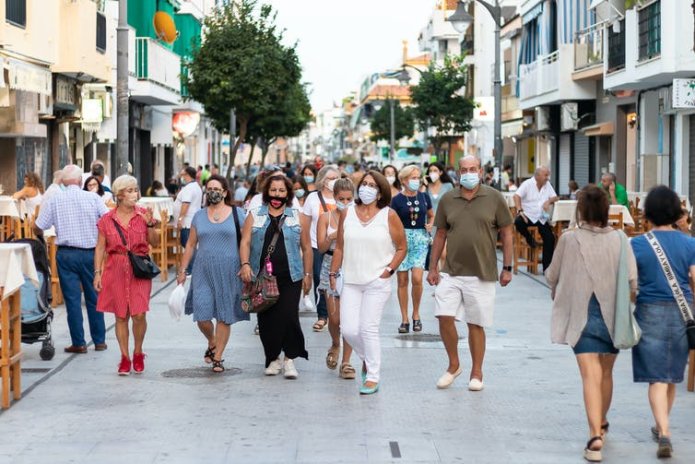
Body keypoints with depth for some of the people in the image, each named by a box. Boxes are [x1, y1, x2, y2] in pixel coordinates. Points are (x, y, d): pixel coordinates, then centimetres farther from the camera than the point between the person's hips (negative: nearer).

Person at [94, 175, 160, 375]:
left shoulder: (144, 215, 3)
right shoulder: (107, 220, 3)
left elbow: (154, 242, 5)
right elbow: (100, 248, 5)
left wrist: (150, 224, -12)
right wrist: (97, 273, -1)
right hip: (116, 270, 1)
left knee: (139, 314, -7)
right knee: (121, 316, 4)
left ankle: (138, 353, 15)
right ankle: (125, 357, 14)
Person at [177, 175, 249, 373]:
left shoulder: (237, 214, 2)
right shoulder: (199, 216, 11)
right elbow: (191, 245, 14)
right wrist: (182, 271, 11)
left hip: (228, 273, -2)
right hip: (203, 272, 2)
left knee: (224, 316, 1)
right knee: (202, 315, -6)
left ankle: (218, 357, 13)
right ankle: (212, 343, 24)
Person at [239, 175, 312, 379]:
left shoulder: (297, 216, 9)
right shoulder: (255, 216, 10)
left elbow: (306, 247, 11)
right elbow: (245, 242, 1)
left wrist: (307, 274, 6)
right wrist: (245, 264, -15)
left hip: (290, 277, -1)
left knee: (289, 316, -12)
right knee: (266, 319, 2)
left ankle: (289, 358, 1)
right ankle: (273, 358, 17)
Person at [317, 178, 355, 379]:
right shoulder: (326, 217, 5)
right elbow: (321, 247, 0)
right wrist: (331, 237, -19)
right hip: (331, 267, 1)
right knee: (334, 317, -1)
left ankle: (346, 362, 3)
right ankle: (335, 345, 32)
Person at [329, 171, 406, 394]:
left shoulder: (389, 215, -3)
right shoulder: (347, 213, 6)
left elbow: (401, 248, 3)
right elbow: (339, 247, 12)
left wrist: (389, 270, -6)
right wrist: (333, 273, 8)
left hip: (377, 282, -3)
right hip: (350, 281, 3)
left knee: (368, 329, -9)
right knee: (348, 330, -1)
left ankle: (373, 378, 3)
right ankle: (367, 359, 29)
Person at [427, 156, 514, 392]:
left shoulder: (494, 198, -2)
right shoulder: (447, 200, 5)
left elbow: (506, 234, 2)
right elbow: (440, 235, 11)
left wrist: (507, 268, -2)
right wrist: (433, 267, 7)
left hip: (481, 274, -2)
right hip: (450, 272, 2)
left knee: (475, 324, 5)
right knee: (444, 317, -7)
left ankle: (476, 373, 20)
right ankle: (453, 365, 15)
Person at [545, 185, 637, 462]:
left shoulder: (569, 239, -9)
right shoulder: (620, 239, -8)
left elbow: (552, 276, 2)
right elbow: (632, 280, -10)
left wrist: (558, 294, 23)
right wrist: (619, 295, 11)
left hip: (580, 314, -2)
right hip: (612, 314, 2)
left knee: (590, 375, -4)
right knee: (606, 372, 20)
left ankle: (595, 435, -17)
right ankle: (601, 423, 39)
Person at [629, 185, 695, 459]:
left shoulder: (638, 245, -7)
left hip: (651, 313, -2)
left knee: (657, 378, -1)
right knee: (672, 376, 18)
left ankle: (664, 433, -16)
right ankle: (661, 426, 34)